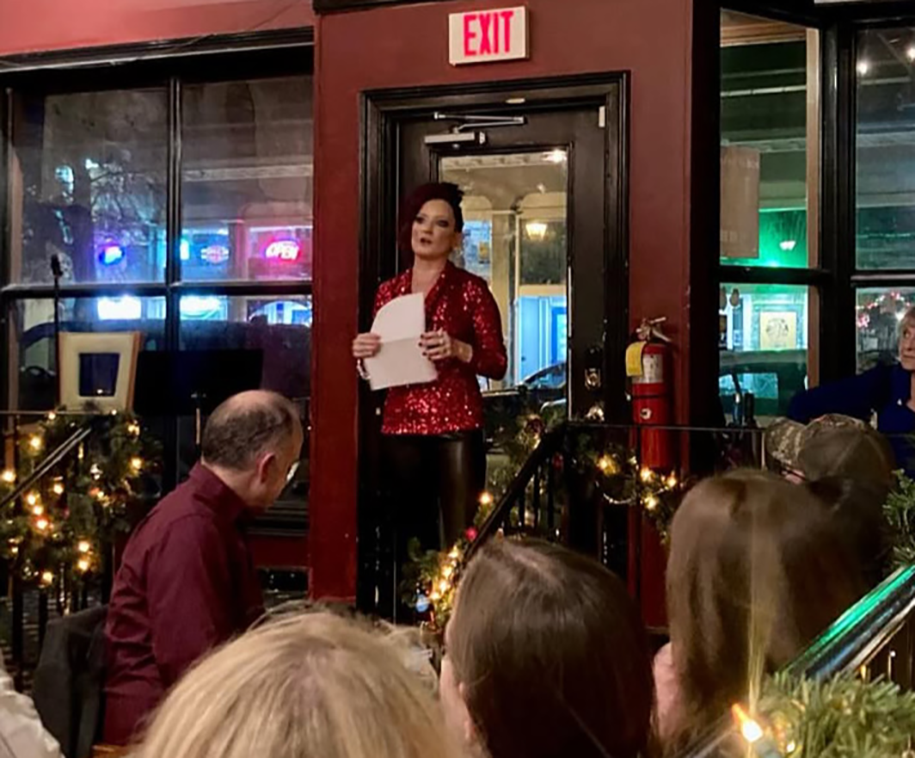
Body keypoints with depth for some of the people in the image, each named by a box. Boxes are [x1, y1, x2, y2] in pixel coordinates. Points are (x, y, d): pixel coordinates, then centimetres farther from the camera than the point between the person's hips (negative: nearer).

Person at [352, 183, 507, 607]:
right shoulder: (388, 292, 13)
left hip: (456, 428, -4)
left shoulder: (470, 289, 1)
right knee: (411, 539, 7)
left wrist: (458, 350, -19)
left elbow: (498, 364, -2)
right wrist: (364, 353, -1)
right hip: (400, 428, 4)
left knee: (458, 541, -8)